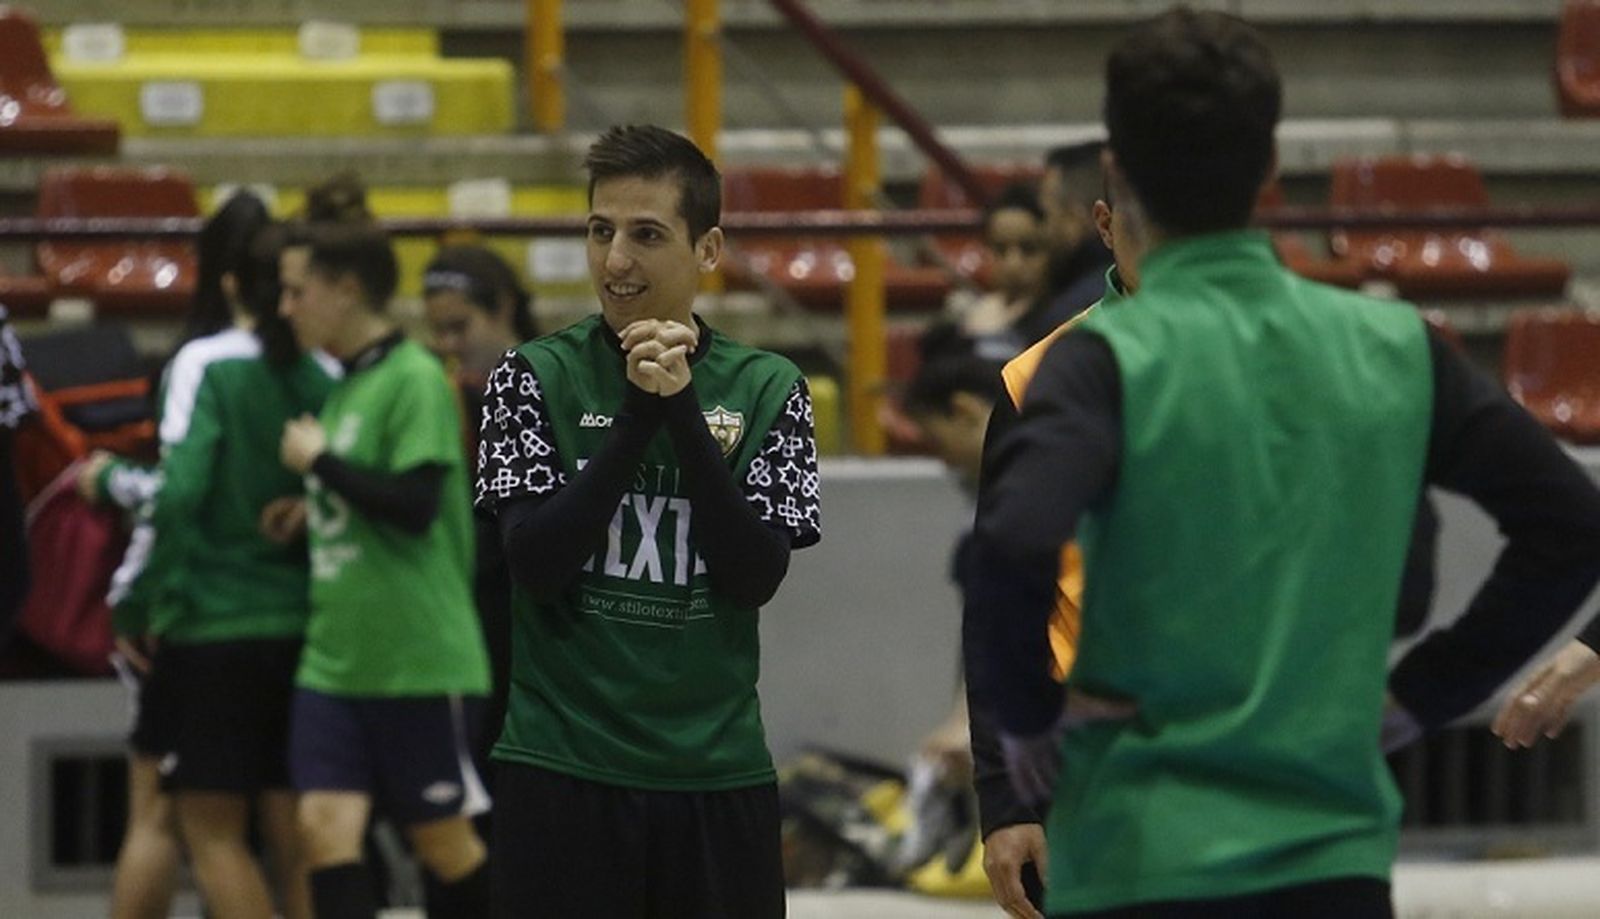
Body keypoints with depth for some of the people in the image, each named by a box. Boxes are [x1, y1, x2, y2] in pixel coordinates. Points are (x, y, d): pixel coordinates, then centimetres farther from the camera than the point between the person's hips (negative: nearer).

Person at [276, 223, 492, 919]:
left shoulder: (414, 379, -11)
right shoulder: (344, 386, 14)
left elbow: (414, 504, -21)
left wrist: (320, 461, -13)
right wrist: (313, 505, 9)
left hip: (421, 663, -7)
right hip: (334, 661, 7)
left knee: (442, 839, 4)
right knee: (325, 827, -6)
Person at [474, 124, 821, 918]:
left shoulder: (765, 389, 4)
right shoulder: (536, 378, 0)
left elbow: (757, 576, -6)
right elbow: (537, 564, -11)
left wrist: (683, 412, -14)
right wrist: (639, 412, -17)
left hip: (719, 772, 2)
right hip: (563, 771, -2)